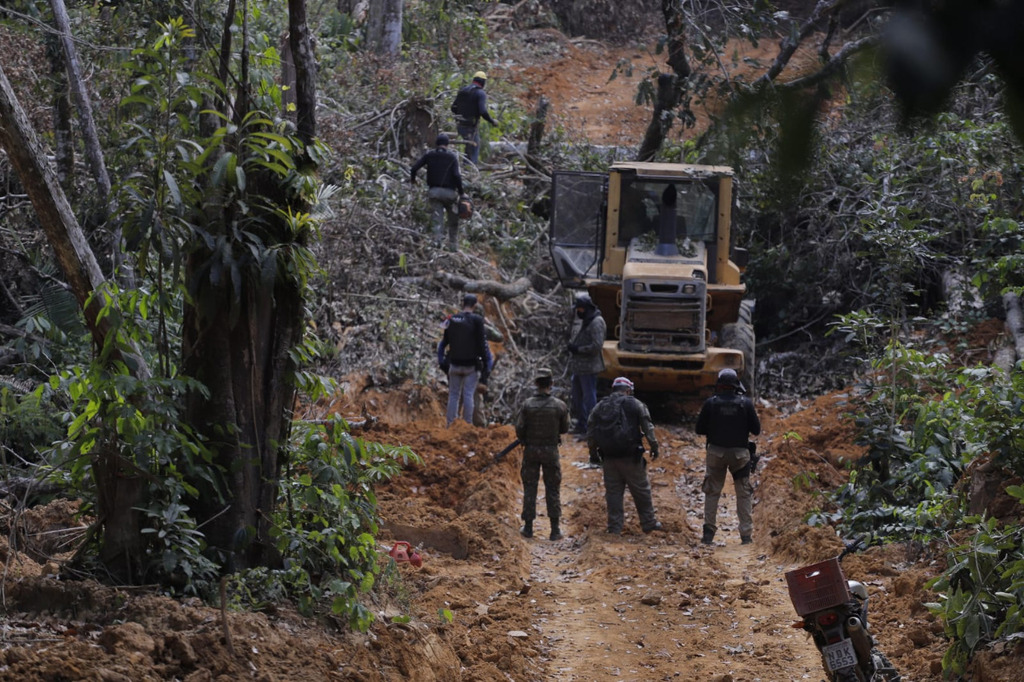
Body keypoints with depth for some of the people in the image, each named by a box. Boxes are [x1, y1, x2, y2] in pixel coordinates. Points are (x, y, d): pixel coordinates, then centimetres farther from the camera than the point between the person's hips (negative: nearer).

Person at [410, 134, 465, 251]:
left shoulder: (429, 155, 3)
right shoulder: (452, 157, -3)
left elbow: (414, 168, -1)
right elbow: (457, 175, -13)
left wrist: (412, 178, 19)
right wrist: (461, 190, -3)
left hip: (434, 191, 1)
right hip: (449, 192, -1)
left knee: (436, 219, 0)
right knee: (453, 221, 12)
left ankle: (438, 238, -24)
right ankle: (453, 245, 14)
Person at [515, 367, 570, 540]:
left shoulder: (528, 404, -12)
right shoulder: (559, 406, -10)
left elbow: (519, 428, -9)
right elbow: (564, 428, 2)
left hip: (531, 450, 0)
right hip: (551, 450, 0)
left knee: (530, 488, 10)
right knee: (553, 489, 8)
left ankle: (528, 527, 11)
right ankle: (555, 529, 7)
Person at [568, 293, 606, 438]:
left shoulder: (596, 323, -15)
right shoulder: (583, 320, 15)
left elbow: (597, 345, -22)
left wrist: (578, 349, -18)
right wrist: (572, 347, 7)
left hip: (588, 368, -10)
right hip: (578, 366, 10)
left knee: (589, 398, -6)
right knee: (577, 398, 18)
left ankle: (589, 430, -3)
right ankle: (581, 425, 30)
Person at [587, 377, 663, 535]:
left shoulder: (600, 407, 9)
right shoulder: (635, 405, -1)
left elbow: (590, 432, 10)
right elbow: (648, 427, -4)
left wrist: (593, 454, 16)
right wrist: (654, 447, 4)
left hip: (608, 457, 3)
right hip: (631, 457, -3)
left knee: (613, 492, 8)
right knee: (641, 490, 9)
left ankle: (614, 527, 7)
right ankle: (648, 523, 16)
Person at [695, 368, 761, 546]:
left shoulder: (710, 403, -8)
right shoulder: (746, 403, -7)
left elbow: (700, 429, -2)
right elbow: (756, 430, -2)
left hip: (716, 452, 0)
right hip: (740, 453, 0)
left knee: (712, 492, 11)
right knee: (743, 494, 10)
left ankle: (709, 532, 6)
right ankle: (746, 534, 7)